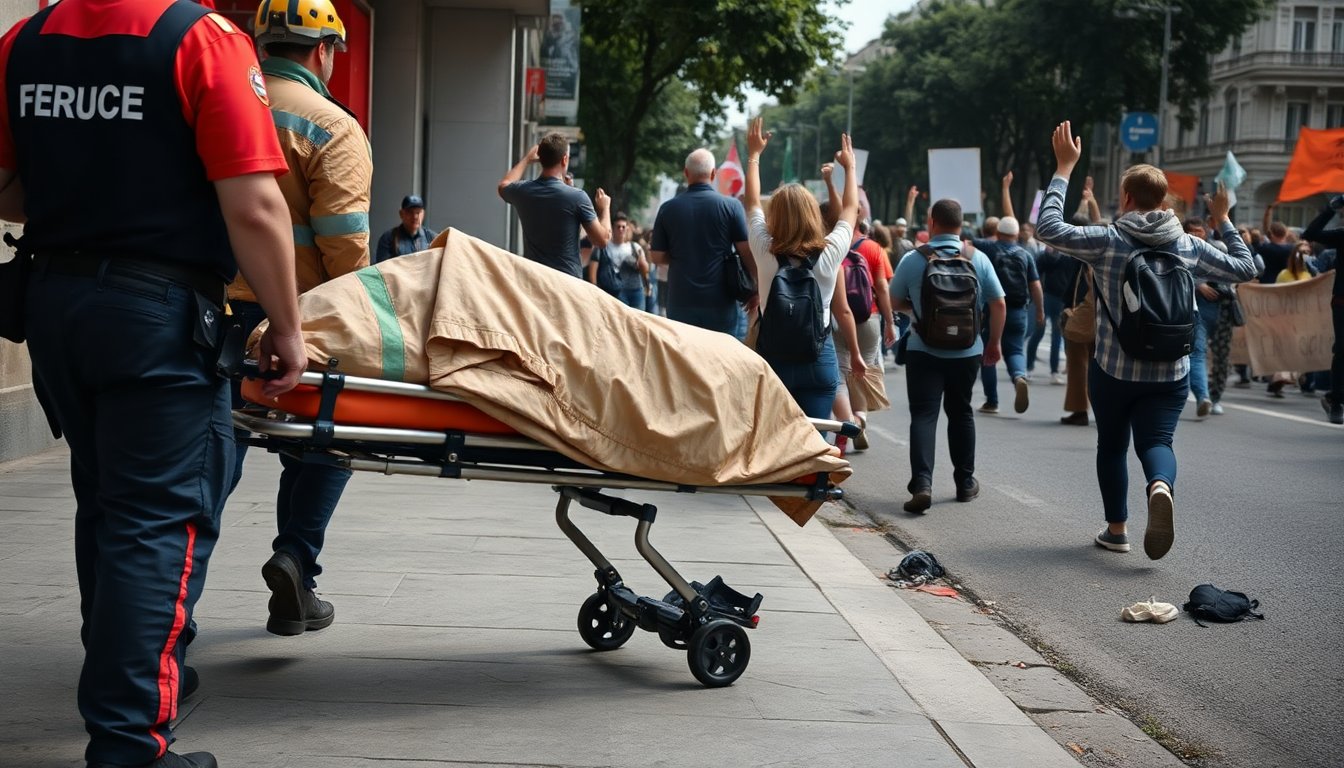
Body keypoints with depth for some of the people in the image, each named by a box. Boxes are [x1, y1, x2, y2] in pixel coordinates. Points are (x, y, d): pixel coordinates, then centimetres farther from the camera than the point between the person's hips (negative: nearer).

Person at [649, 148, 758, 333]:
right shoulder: (731, 206, -6)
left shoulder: (668, 209, -1)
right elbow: (747, 252, -5)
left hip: (681, 303, 1)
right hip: (721, 303, -1)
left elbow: (657, 257, 4)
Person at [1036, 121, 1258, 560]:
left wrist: (1064, 169, -8)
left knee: (1112, 445, 17)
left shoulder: (1108, 242, -12)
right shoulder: (1188, 247, -1)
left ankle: (1117, 529, 22)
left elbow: (1047, 228, -13)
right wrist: (1224, 223, 22)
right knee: (1156, 441, 0)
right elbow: (1244, 269, 9)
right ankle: (1161, 487, -35)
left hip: (1114, 370, -1)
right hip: (1171, 373, 2)